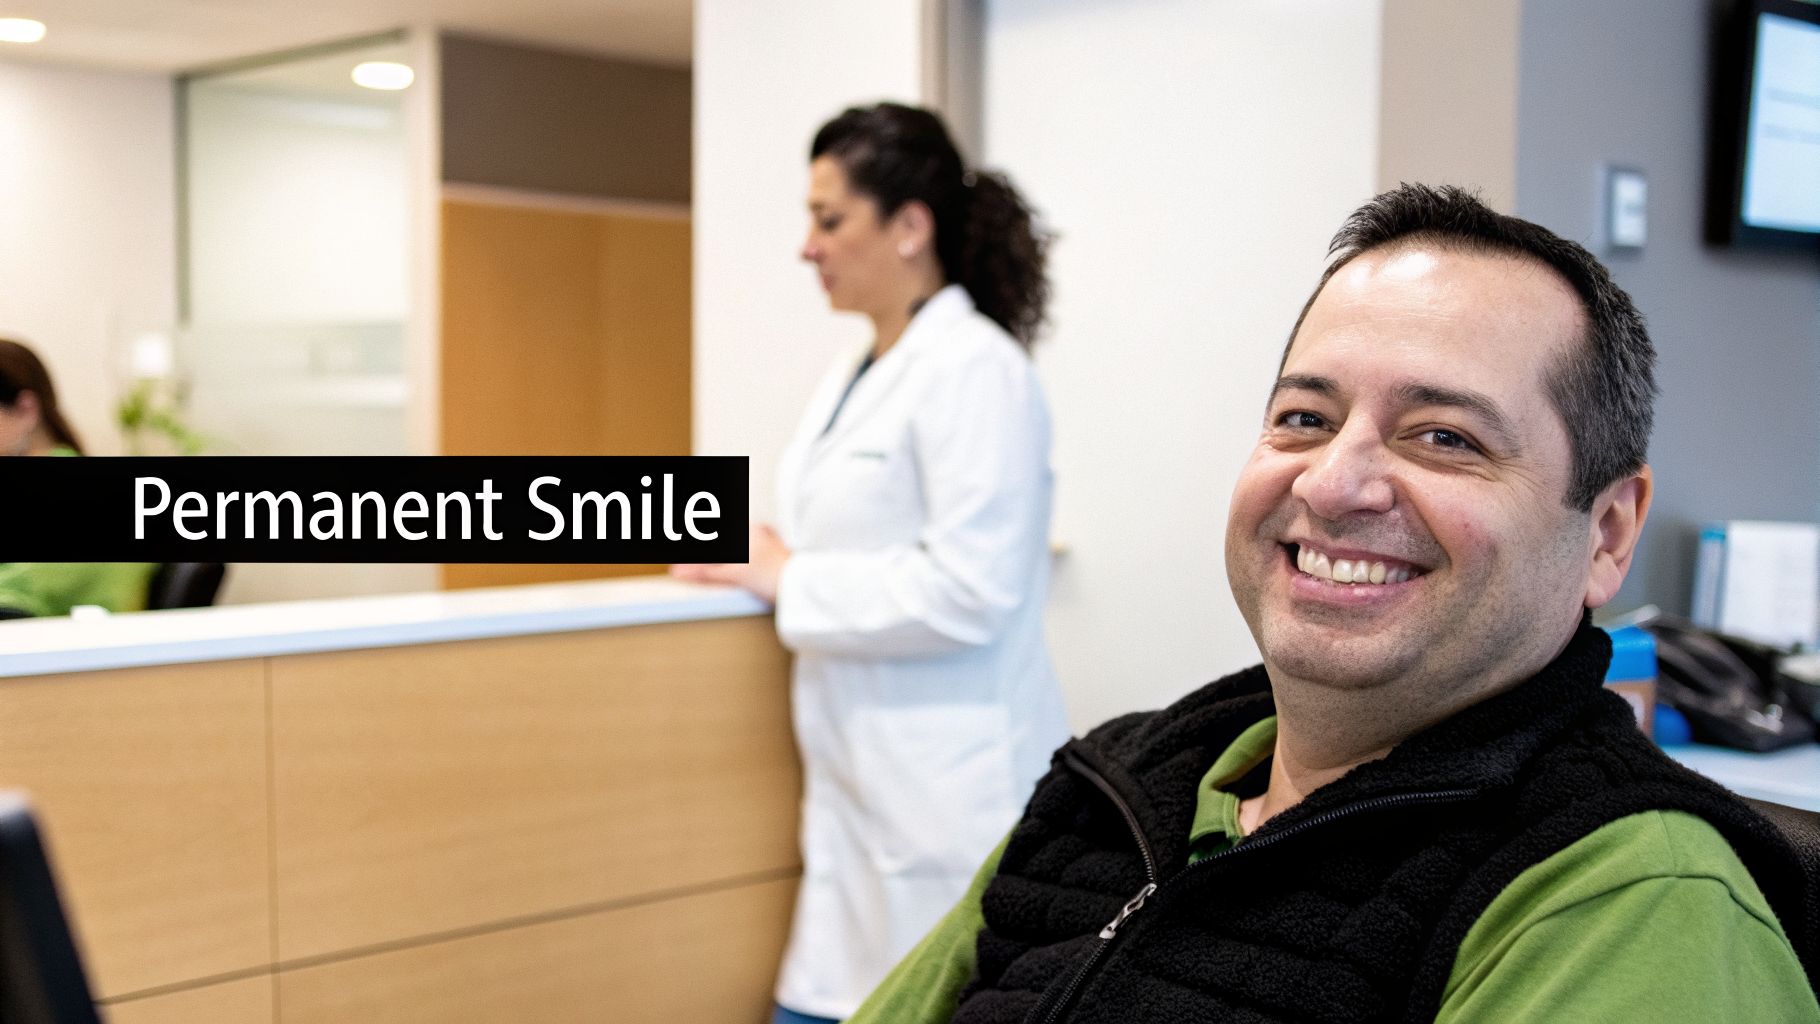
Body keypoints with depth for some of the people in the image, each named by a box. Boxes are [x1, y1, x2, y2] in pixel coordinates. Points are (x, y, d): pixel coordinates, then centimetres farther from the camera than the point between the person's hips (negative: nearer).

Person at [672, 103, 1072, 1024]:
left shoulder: (974, 370, -14)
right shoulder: (858, 375, 15)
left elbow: (969, 590, -21)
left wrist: (790, 582, -14)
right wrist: (758, 557, 6)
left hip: (948, 795, -9)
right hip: (867, 786, 9)